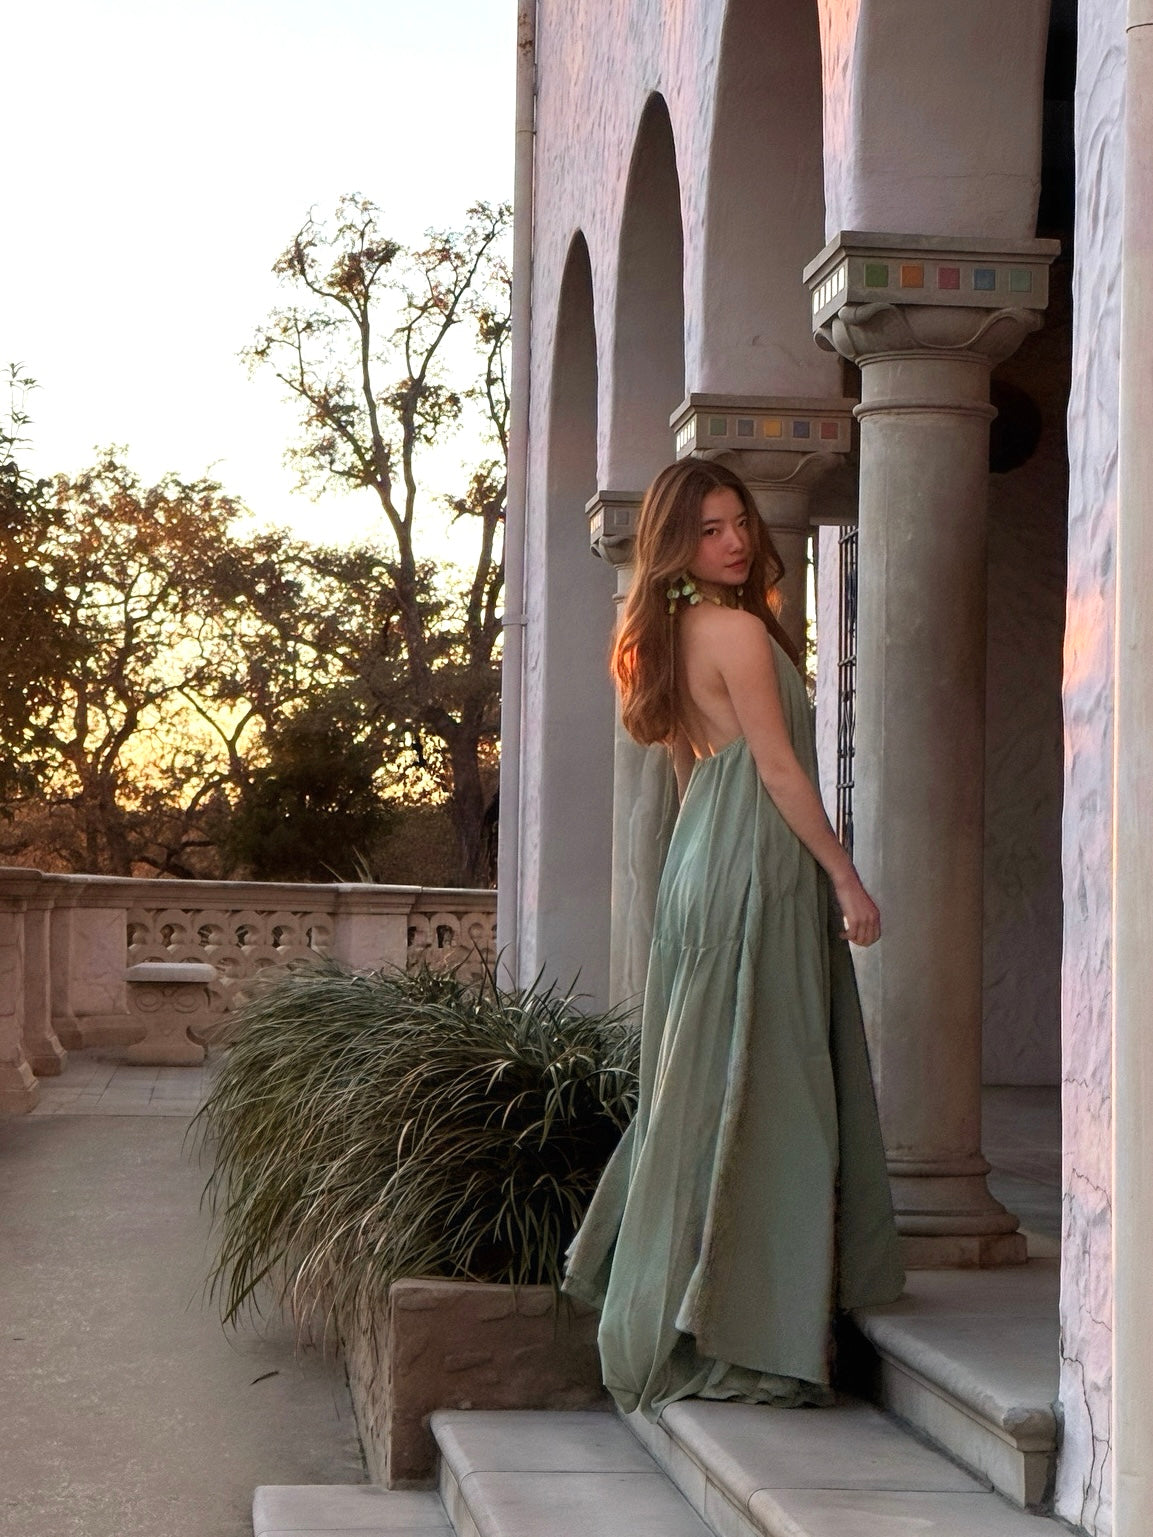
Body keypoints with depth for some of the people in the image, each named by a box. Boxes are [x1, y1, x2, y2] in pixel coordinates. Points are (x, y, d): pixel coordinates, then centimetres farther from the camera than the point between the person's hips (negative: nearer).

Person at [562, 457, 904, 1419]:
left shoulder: (676, 633, 16)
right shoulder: (740, 629, -12)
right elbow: (780, 767, -14)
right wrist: (846, 877, -10)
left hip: (704, 861, 9)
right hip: (755, 867, -9)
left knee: (698, 1086, 15)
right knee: (753, 1087, -6)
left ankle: (657, 1295, 23)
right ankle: (726, 1326, -3)